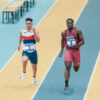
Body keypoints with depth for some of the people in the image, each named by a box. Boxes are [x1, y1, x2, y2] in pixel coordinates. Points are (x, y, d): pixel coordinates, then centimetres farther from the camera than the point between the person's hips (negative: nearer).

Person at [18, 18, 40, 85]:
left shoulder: (35, 31, -9)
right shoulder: (22, 32, -2)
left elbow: (38, 40, -22)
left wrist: (34, 32, -29)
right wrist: (19, 44, 23)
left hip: (33, 52, 0)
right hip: (26, 52, 0)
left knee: (34, 66, 15)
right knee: (24, 60, -33)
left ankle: (34, 78, 45)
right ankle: (24, 72, -4)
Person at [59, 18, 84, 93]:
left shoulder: (78, 31, -8)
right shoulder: (64, 33, 0)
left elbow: (82, 41, -9)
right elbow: (62, 41, 17)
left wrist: (77, 45, -28)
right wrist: (62, 50, 9)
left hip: (76, 51, 0)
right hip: (68, 51, 0)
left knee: (76, 69, 13)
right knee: (68, 67, -16)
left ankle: (75, 65, 55)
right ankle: (66, 85, -16)